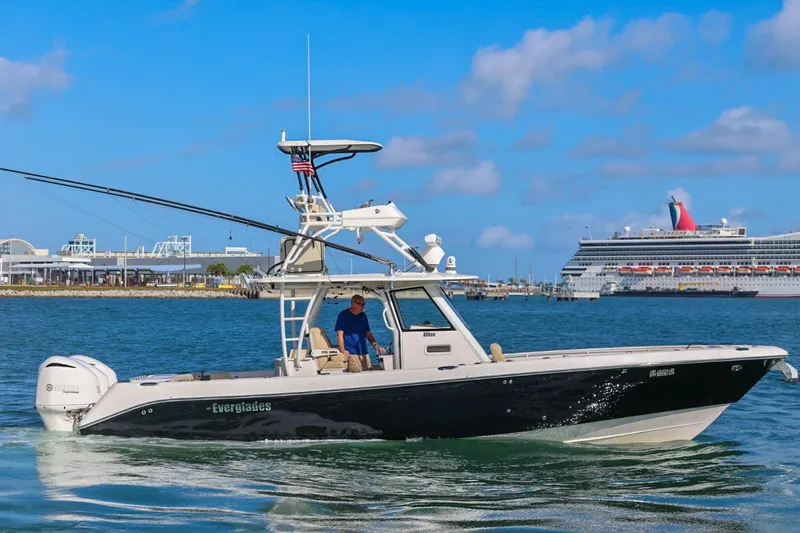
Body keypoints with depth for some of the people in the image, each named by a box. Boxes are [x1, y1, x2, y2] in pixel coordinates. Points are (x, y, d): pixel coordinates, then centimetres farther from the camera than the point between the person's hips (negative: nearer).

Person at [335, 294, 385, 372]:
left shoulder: (363, 316, 15)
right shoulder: (343, 315, -3)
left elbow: (368, 333, 18)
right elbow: (340, 334, -8)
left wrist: (376, 346, 3)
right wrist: (343, 350, -18)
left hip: (364, 353, 6)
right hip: (351, 354, -6)